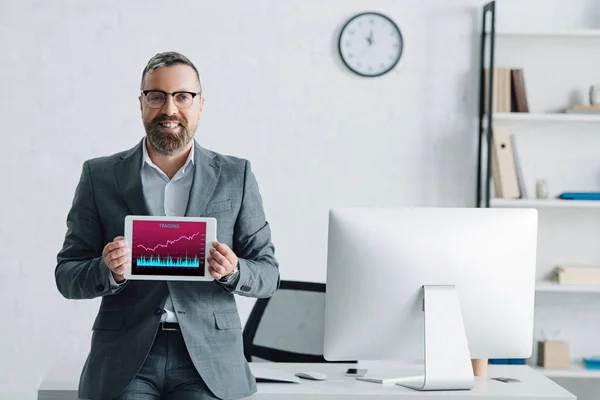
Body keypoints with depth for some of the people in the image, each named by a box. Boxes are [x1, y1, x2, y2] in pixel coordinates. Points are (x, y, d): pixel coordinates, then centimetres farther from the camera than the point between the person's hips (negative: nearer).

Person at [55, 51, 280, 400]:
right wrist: (109, 271, -13)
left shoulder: (236, 175, 10)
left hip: (208, 359, 0)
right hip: (126, 359, 0)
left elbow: (269, 274, 10)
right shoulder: (100, 175, 9)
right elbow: (67, 275, 8)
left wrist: (233, 271, -12)